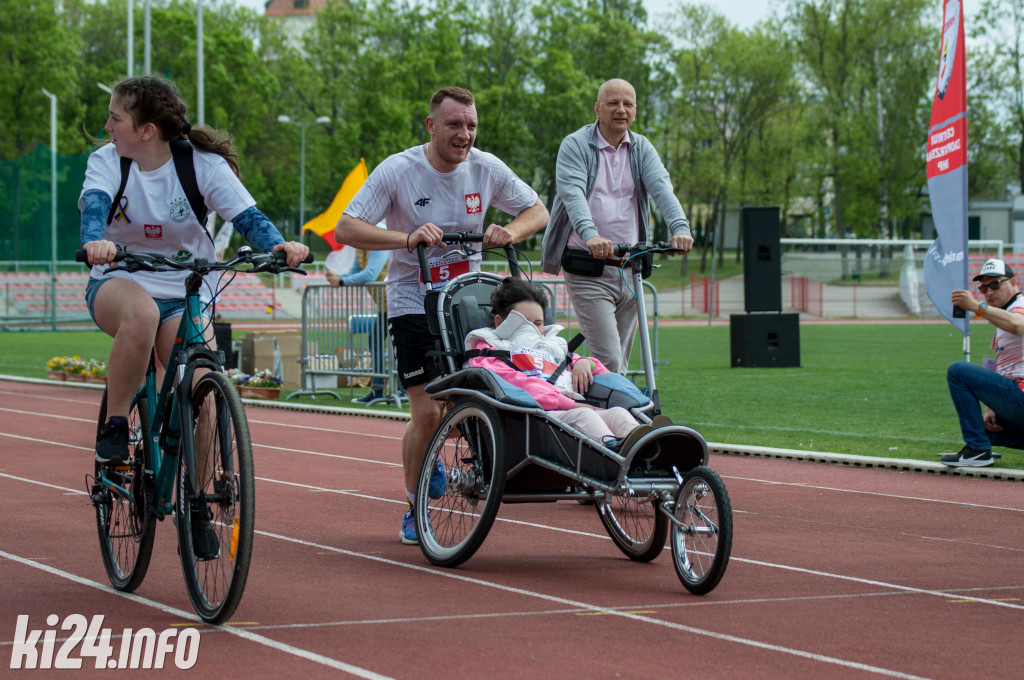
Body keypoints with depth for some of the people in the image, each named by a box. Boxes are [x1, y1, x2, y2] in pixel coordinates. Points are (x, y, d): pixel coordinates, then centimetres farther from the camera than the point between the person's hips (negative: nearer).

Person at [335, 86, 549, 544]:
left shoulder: (486, 169, -2)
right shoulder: (397, 170, -12)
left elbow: (537, 211, 9)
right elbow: (346, 229, -16)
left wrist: (510, 232, -13)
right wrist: (408, 238, -30)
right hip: (413, 301, -3)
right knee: (428, 412, -11)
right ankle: (414, 511, 10)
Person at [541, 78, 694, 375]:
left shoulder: (642, 148, 10)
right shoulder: (575, 145, -3)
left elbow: (661, 188, -7)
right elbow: (573, 194, -20)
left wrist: (680, 228, -28)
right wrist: (590, 235, -39)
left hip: (629, 269, 5)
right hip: (588, 270, -5)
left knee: (621, 362, 10)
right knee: (609, 362, -15)